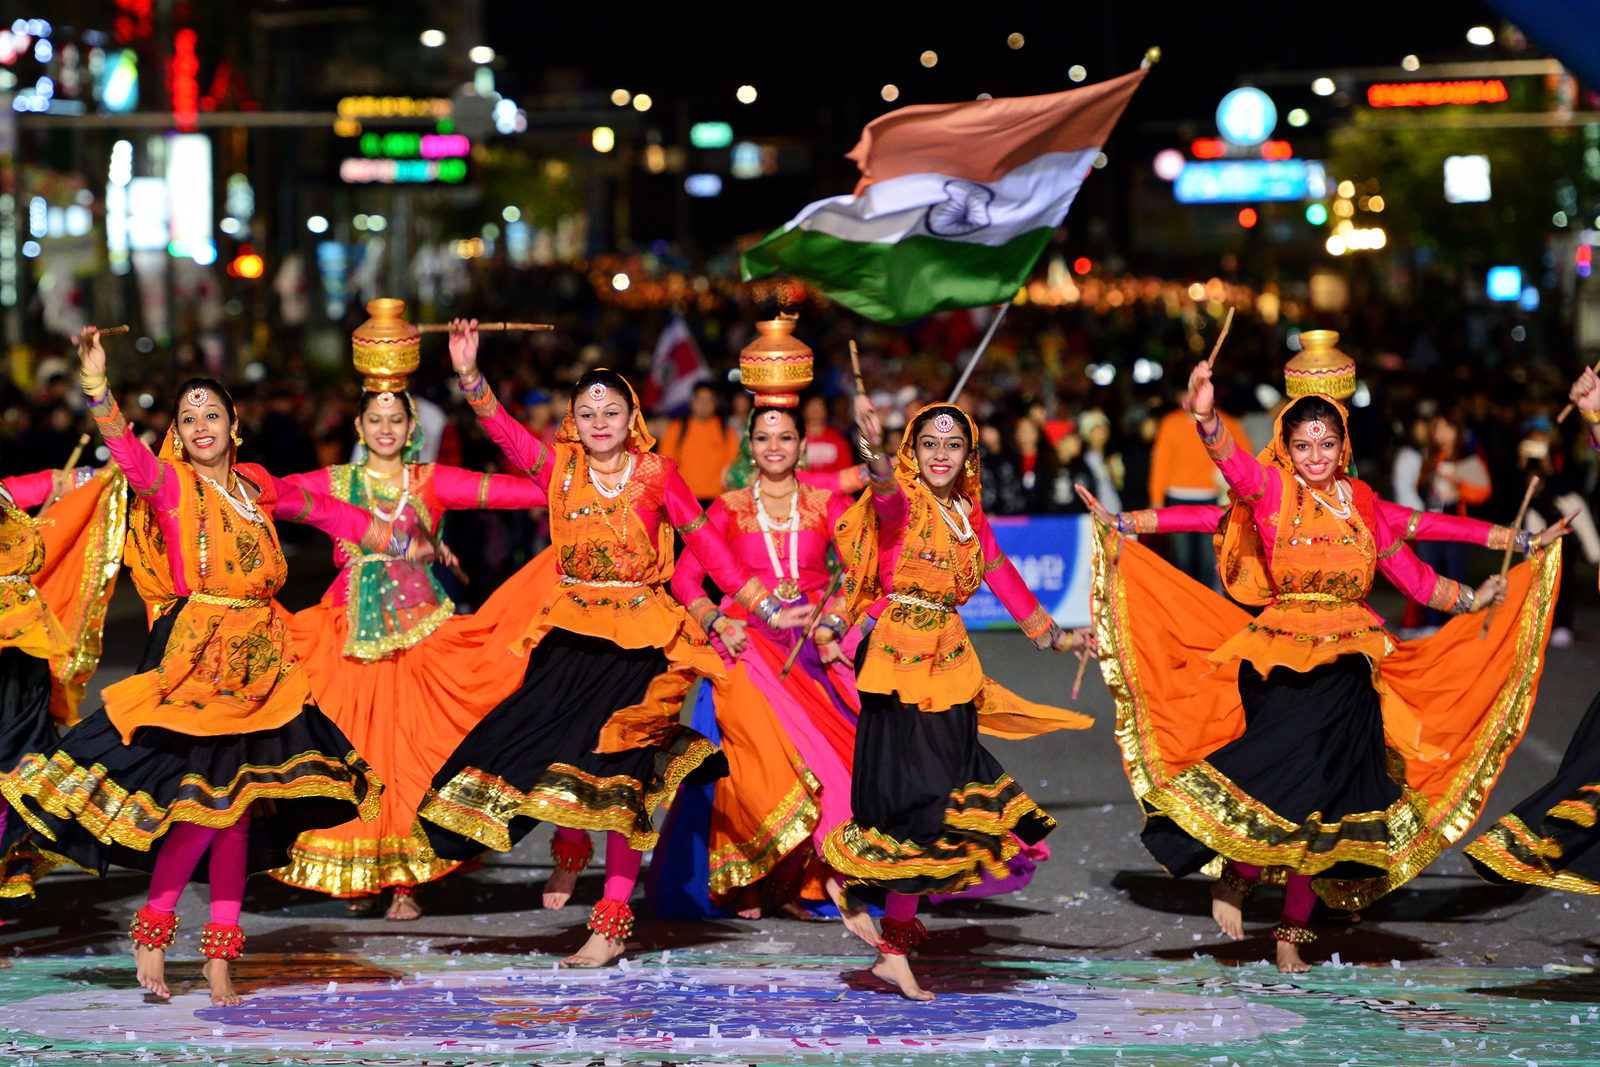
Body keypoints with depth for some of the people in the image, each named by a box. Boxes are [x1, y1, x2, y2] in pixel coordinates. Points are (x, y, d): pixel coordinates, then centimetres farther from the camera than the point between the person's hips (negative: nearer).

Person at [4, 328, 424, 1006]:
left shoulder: (256, 486, 14)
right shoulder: (170, 485, -1)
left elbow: (329, 514, 26)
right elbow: (126, 451, -20)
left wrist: (401, 547, 30)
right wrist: (97, 384, -35)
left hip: (259, 661, 5)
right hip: (194, 656, -5)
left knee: (237, 803, 4)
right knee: (204, 799, -13)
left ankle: (220, 953, 10)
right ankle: (153, 930, 3)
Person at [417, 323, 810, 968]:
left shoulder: (656, 475, -1)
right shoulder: (558, 467, 2)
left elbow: (706, 545, 6)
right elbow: (503, 430, -12)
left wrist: (761, 606, 5)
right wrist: (469, 374, -27)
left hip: (639, 640, -2)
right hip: (568, 634, 2)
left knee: (621, 773, -6)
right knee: (544, 746, -9)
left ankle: (612, 919, 1)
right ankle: (570, 847, 26)